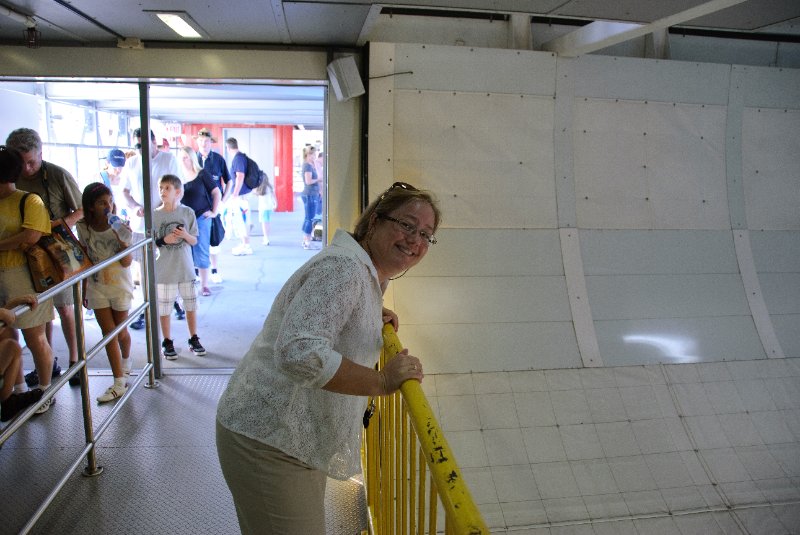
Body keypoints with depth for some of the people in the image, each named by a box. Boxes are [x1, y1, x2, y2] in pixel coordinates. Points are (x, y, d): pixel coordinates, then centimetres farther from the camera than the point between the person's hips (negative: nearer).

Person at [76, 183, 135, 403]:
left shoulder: (120, 227, -13)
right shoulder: (84, 228, -6)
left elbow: (126, 263, -13)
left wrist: (124, 240, -30)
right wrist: (84, 289, 10)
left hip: (120, 285, -2)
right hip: (97, 287, 2)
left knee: (121, 331, 10)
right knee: (108, 332, 0)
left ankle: (125, 362, 41)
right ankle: (119, 382, 5)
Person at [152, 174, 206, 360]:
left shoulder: (187, 212, -2)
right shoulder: (155, 215, -4)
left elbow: (194, 241, 2)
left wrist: (185, 235, -17)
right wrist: (164, 241, -18)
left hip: (185, 268, 1)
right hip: (163, 270, -1)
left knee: (191, 305, 11)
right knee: (164, 308, 7)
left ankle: (194, 340, 26)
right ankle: (167, 343, 22)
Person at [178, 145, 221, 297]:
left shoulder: (202, 174, -1)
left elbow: (216, 192, 3)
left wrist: (214, 212, -2)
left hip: (201, 218, -2)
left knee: (201, 251, 3)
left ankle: (204, 285, 11)